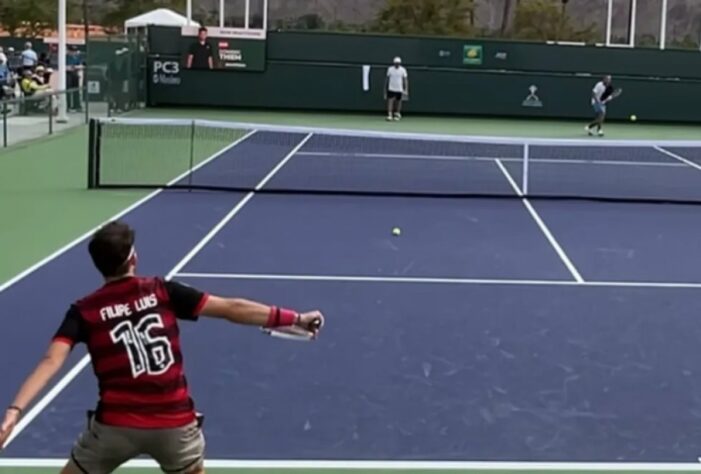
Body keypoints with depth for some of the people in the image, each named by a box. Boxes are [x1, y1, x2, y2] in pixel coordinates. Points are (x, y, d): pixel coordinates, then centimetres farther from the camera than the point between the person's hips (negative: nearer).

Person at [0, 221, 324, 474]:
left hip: (116, 425, -1)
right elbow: (232, 309, -1)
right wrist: (295, 318, 4)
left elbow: (51, 362, -15)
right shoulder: (162, 291, 1)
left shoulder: (84, 311, 0)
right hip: (174, 421, 1)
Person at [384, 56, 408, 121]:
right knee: (390, 101, -11)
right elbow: (387, 79, 10)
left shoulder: (403, 70, -2)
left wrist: (406, 89, -8)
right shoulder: (390, 69, 2)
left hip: (399, 89, 0)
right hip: (391, 89, 0)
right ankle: (389, 115, -11)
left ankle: (397, 115, 18)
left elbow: (405, 80, -1)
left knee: (398, 101, 6)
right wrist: (385, 88, 12)